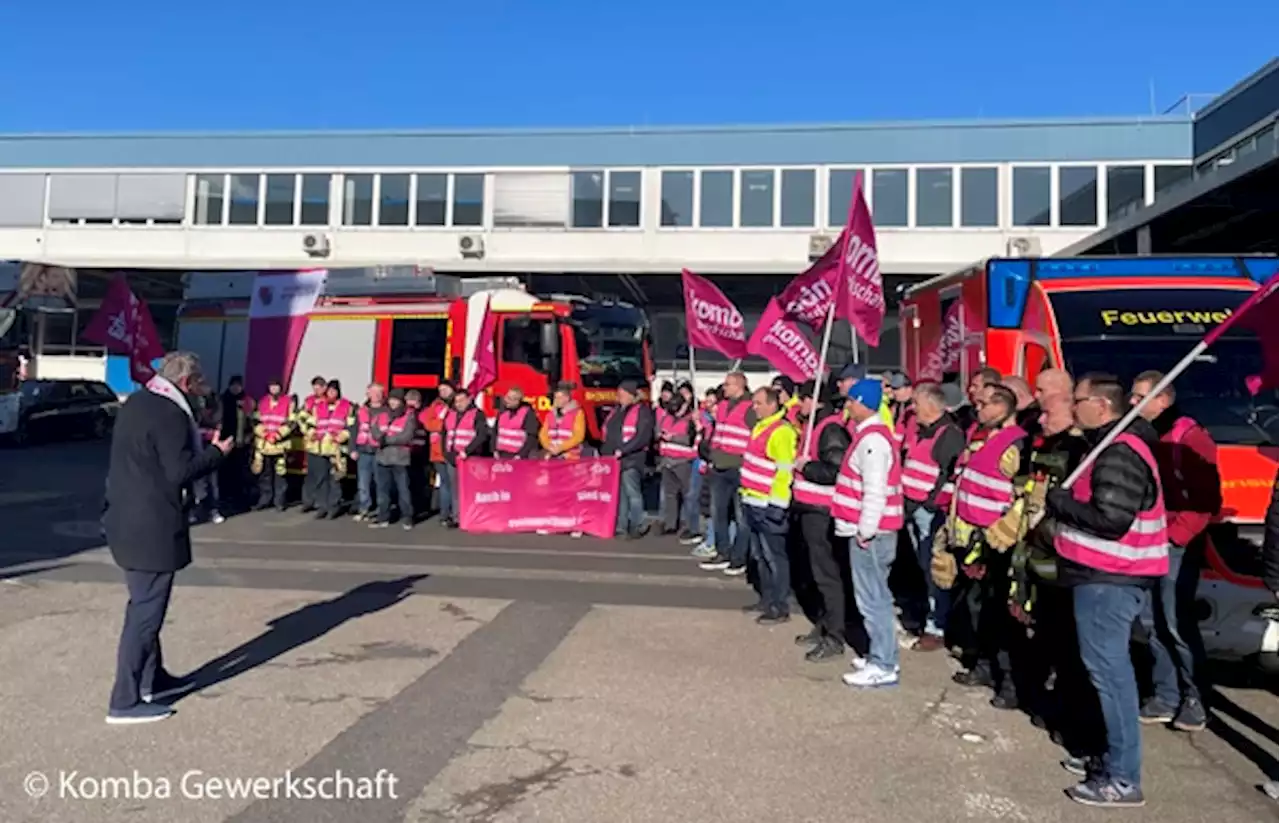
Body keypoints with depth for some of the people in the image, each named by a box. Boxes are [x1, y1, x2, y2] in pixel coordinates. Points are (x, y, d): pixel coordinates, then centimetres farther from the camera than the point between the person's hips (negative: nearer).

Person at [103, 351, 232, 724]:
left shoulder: (136, 403, 11)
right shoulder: (170, 413, -19)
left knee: (144, 606, 20)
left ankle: (152, 679, 34)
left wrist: (198, 444, 13)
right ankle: (125, 700, 6)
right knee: (145, 612, -1)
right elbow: (181, 472, -22)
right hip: (153, 526, -10)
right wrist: (217, 452, -9)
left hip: (129, 519, 10)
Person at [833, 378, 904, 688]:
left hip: (871, 533, -10)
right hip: (871, 529, 10)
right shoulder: (873, 434, 14)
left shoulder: (871, 439, -18)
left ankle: (883, 666, 3)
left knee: (872, 598, -4)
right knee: (877, 596, 16)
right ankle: (882, 656, 26)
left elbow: (875, 491, -24)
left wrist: (865, 530, -20)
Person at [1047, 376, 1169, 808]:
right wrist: (1063, 502, 4)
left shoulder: (1119, 454, -19)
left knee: (1109, 671, -6)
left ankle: (1123, 779, 1)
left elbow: (1110, 520, -25)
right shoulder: (1116, 446, 16)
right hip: (1107, 576, 11)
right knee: (1109, 668, 17)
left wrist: (1057, 501, -15)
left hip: (1108, 579, -11)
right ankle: (1116, 756, 28)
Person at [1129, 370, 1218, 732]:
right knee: (1153, 624, 9)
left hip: (1176, 547, -7)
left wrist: (1173, 535, -16)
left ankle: (1193, 698, 12)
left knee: (1178, 624, -3)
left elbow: (1207, 499, -13)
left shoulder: (1190, 437, -10)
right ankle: (1166, 696, 18)